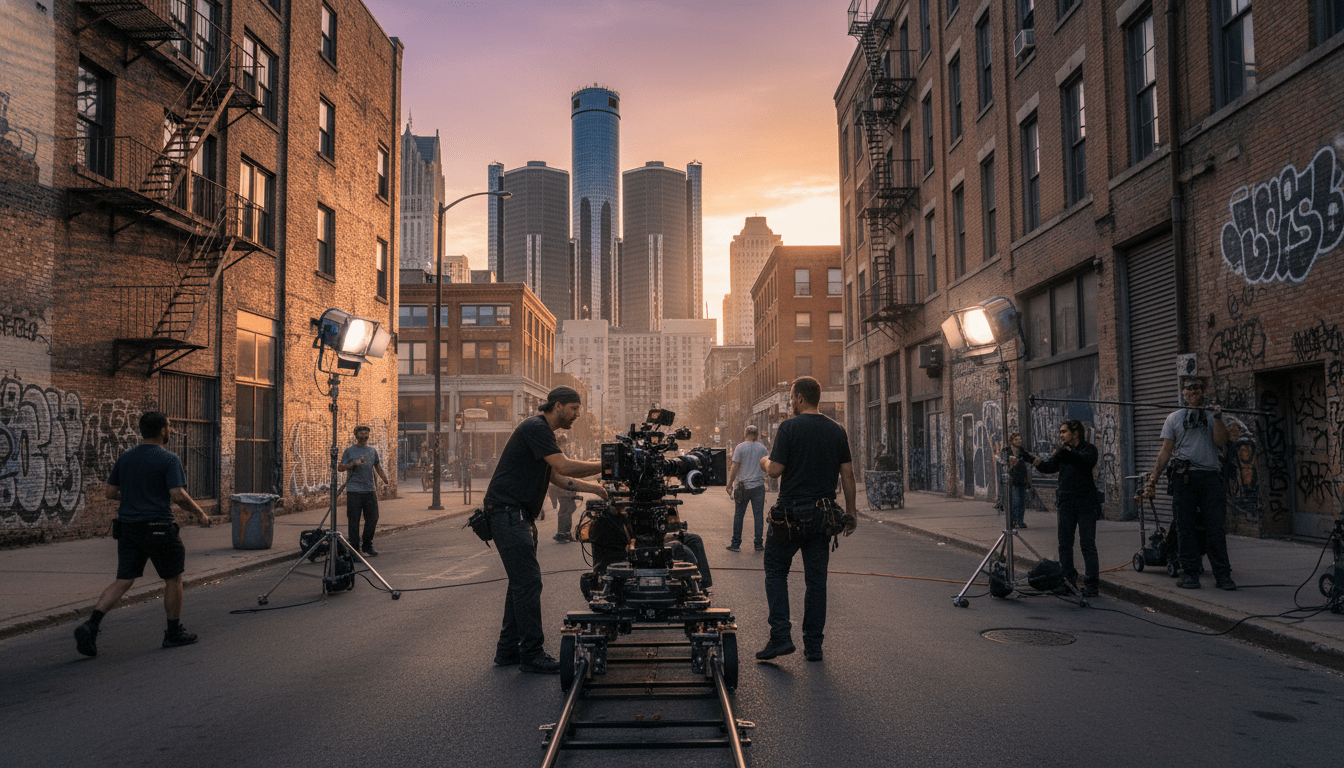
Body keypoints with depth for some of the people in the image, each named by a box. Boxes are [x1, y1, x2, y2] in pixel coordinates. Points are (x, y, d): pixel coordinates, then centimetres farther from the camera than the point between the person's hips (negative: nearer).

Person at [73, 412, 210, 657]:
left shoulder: (125, 458, 9)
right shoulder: (169, 459, -10)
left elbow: (111, 492, 12)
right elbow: (178, 496, -17)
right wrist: (200, 513, -2)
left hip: (127, 527, 6)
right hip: (158, 528, -6)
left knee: (123, 581, 8)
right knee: (173, 579, 10)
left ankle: (91, 625, -11)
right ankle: (174, 633, 18)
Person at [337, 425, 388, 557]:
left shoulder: (373, 450, 15)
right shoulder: (349, 451, 3)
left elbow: (378, 467, 21)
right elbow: (340, 468, 2)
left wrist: (386, 480, 8)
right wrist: (353, 464, -13)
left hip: (370, 490, 4)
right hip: (354, 491, -4)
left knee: (372, 518, 4)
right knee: (354, 521, -2)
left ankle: (367, 546, 17)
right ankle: (354, 547, 6)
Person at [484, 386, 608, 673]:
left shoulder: (543, 432, 20)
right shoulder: (535, 427, -14)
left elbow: (558, 478, 18)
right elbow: (564, 467, -22)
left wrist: (595, 488, 9)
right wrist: (605, 466, -16)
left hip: (518, 516, 11)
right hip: (508, 512, -11)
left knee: (521, 582, 14)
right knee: (528, 581, -9)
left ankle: (508, 650, 21)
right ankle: (532, 654, -3)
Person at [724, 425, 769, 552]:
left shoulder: (740, 447, -4)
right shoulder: (762, 448, 4)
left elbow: (735, 467, -7)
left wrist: (729, 485, -2)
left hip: (742, 486, -1)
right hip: (758, 485, 2)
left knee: (739, 515, 4)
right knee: (758, 515, 5)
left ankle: (735, 544, 6)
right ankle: (759, 544, 5)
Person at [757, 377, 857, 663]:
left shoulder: (789, 428, -9)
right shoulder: (837, 431, 5)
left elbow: (775, 470, -14)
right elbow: (848, 474, 4)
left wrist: (765, 462, 8)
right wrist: (850, 511, 11)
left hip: (791, 513, -4)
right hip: (823, 515, 4)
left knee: (776, 571, 10)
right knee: (816, 579, 9)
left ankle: (780, 636, 0)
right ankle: (813, 645, 12)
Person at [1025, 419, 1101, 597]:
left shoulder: (1089, 448, 0)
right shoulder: (1060, 451, 13)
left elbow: (1089, 460, -21)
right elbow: (1048, 467, 0)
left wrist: (1069, 451, -27)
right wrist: (1030, 458, -13)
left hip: (1086, 502, -5)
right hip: (1066, 502, 5)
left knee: (1088, 544, -4)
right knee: (1065, 543, 7)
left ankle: (1091, 583, 0)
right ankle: (1068, 580, 15)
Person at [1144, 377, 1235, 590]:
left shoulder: (1213, 416, 15)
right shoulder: (1174, 418, 14)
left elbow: (1221, 441, -2)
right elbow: (1166, 451, 10)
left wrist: (1217, 418, -11)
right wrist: (1153, 479, 3)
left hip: (1211, 476, 0)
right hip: (1184, 477, 0)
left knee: (1216, 528, -3)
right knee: (1186, 527, 1)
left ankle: (1222, 575, 3)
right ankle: (1189, 573, 7)